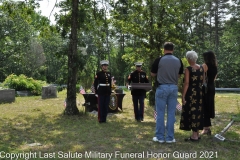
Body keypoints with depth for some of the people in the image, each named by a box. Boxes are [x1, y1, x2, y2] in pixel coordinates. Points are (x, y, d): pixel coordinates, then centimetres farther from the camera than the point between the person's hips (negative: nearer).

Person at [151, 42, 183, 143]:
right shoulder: (178, 61, 2)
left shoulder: (159, 60, -7)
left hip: (162, 88, -3)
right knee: (171, 113, 8)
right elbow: (179, 75, 10)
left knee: (160, 113, 4)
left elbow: (152, 74, 2)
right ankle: (170, 137, 12)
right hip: (173, 88, 3)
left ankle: (160, 137, 10)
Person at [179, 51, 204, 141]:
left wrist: (183, 96, -15)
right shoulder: (201, 68, 6)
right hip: (199, 93, 7)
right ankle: (197, 133, 21)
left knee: (191, 112, -1)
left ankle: (194, 135, 2)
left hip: (191, 93, -6)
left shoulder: (188, 69, -13)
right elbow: (202, 81, 13)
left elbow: (186, 83, -18)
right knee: (198, 112, 13)